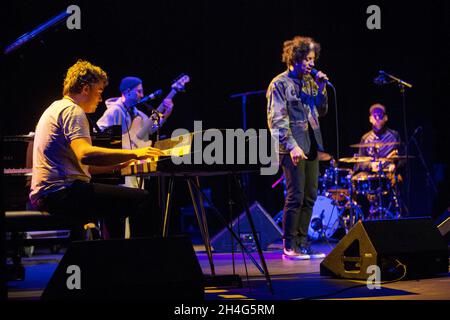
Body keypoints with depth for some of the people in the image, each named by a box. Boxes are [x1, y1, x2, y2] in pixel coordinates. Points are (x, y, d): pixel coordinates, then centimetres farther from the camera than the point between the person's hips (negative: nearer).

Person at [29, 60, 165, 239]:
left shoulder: (56, 108, 23)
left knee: (116, 202, 32)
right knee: (142, 199, -17)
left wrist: (116, 166, 19)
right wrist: (133, 154, -23)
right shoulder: (72, 111, -9)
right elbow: (85, 154, -27)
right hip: (60, 191, -11)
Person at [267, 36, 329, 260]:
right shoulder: (280, 84, -6)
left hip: (311, 145, 7)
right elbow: (276, 119, -12)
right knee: (296, 196, -8)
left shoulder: (310, 82, 14)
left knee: (310, 196, 8)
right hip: (293, 148, -7)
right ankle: (289, 246, 0)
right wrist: (291, 145, -20)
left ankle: (302, 243, 15)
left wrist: (321, 89, 1)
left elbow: (321, 112, 16)